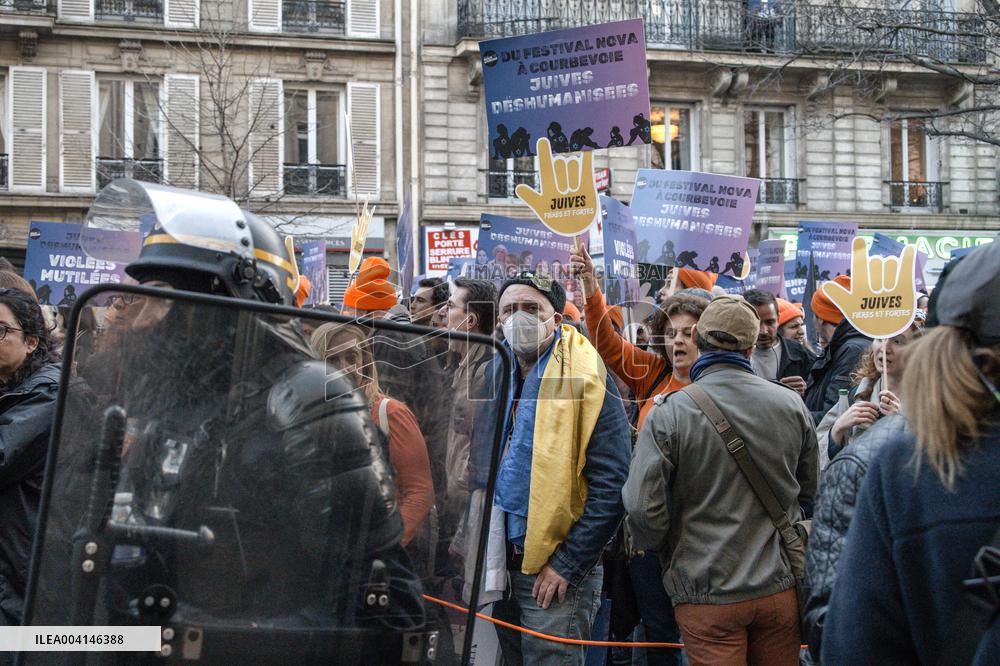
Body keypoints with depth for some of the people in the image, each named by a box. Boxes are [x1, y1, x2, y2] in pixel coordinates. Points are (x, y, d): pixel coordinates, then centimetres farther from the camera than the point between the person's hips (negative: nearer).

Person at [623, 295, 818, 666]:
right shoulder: (791, 404, -1)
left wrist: (662, 550, 6)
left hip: (708, 595, -3)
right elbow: (811, 492, 11)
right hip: (781, 587, 4)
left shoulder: (669, 414, -13)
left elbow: (642, 507, -15)